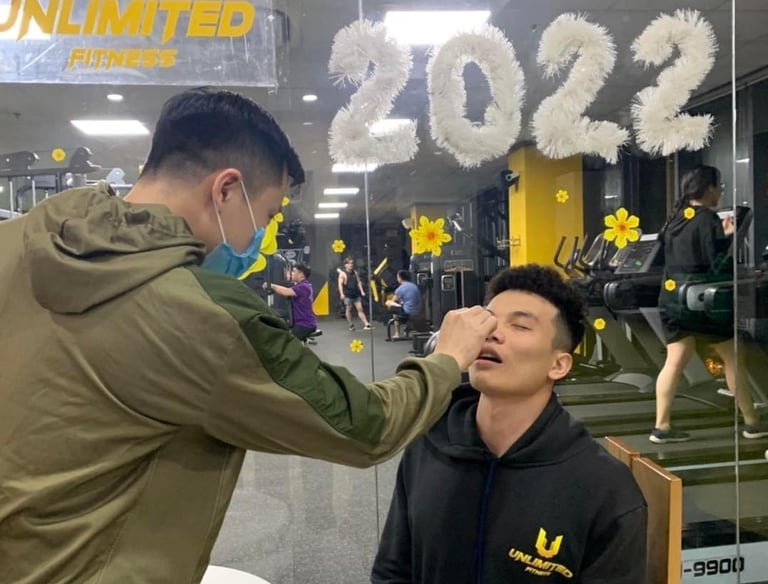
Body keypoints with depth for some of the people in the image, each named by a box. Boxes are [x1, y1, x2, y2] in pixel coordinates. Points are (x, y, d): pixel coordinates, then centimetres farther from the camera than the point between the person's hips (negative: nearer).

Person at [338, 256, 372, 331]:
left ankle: (366, 324, -4)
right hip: (347, 295, -5)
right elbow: (340, 284, -9)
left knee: (360, 309, 1)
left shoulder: (355, 272, 11)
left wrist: (362, 291, 7)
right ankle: (351, 325, 14)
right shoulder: (342, 273, -5)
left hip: (356, 294, 5)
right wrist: (341, 294, -18)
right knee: (348, 310, 4)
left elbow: (359, 282, 15)